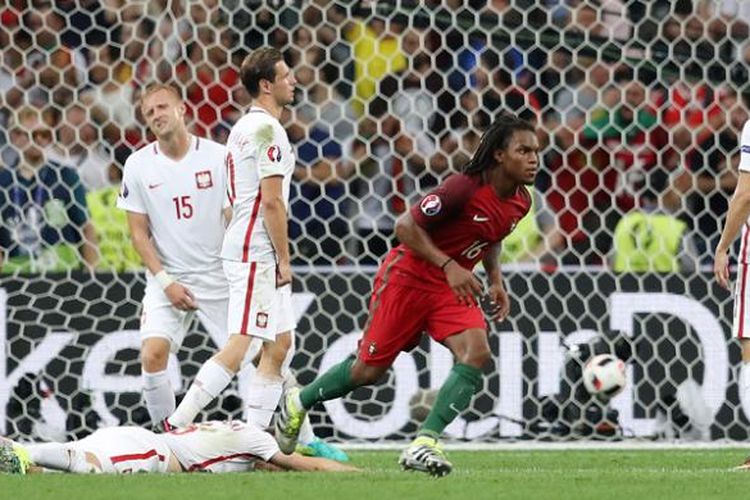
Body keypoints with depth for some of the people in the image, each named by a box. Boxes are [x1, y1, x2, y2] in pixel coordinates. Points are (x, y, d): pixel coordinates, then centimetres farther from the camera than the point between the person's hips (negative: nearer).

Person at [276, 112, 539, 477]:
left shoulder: (520, 202, -1)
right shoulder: (464, 188, -26)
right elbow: (406, 226, -22)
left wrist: (495, 281, 7)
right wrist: (449, 266, -30)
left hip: (452, 288, 6)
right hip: (409, 278, -6)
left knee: (477, 353, -21)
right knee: (369, 370, 4)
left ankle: (423, 444, -22)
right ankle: (298, 403, 32)